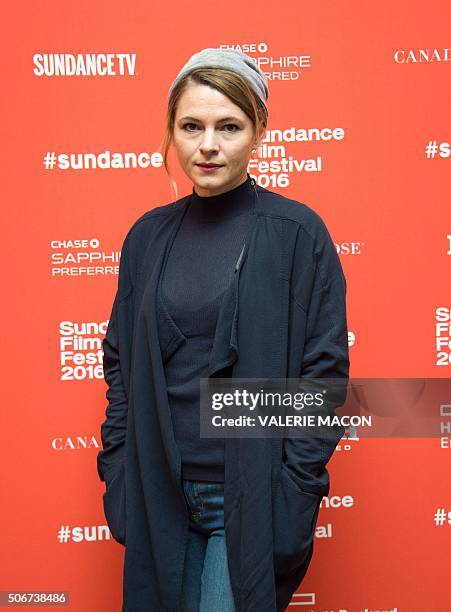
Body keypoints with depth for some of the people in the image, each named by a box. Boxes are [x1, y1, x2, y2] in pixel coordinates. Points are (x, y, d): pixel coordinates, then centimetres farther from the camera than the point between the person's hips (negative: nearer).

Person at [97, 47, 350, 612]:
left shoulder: (297, 232, -8)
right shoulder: (148, 235, 4)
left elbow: (324, 372, -8)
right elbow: (120, 362, 9)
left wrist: (293, 493, -11)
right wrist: (117, 471, 3)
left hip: (252, 498, -4)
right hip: (159, 495, 4)